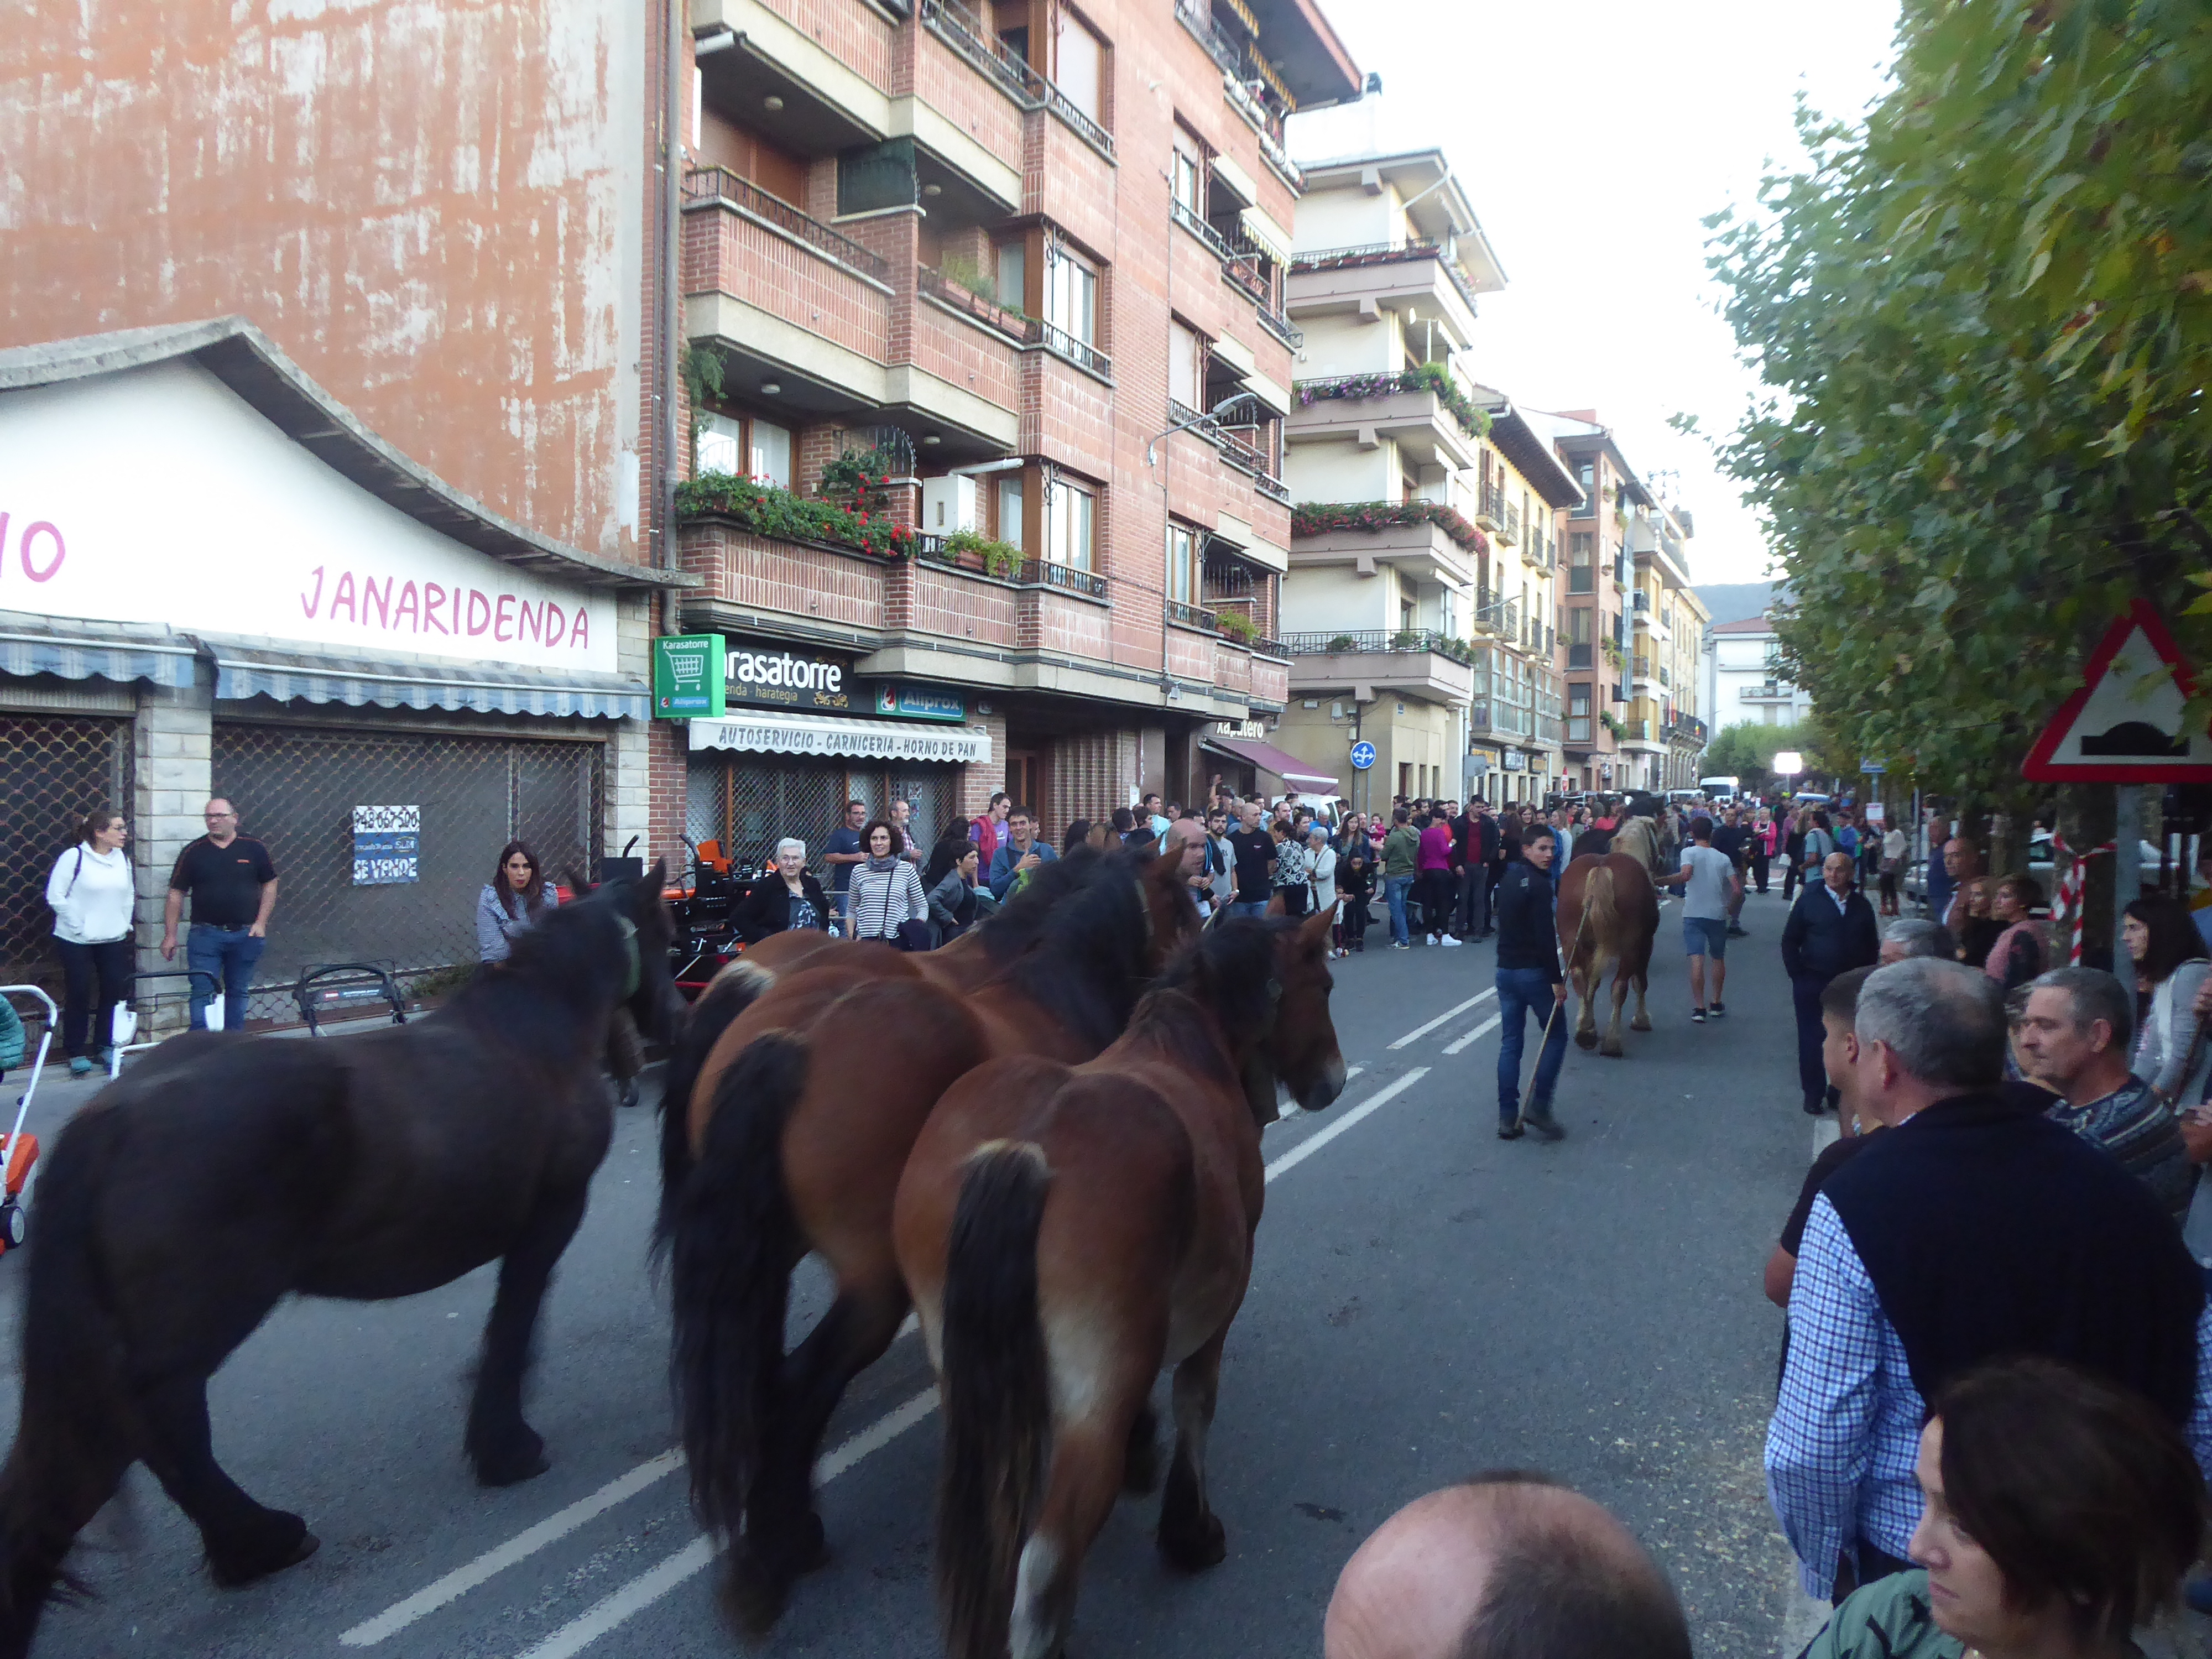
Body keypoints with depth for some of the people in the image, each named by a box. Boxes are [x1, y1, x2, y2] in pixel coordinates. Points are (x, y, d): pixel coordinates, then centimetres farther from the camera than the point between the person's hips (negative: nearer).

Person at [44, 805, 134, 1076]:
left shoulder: (123, 859, 6)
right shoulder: (74, 858, -10)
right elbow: (55, 896, -11)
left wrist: (125, 923, 9)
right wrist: (78, 926, -12)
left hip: (114, 939, 5)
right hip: (77, 941, -5)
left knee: (115, 992, 3)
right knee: (78, 995, 0)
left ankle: (104, 1048, 17)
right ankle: (76, 1053, 10)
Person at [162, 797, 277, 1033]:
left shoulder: (253, 849, 2)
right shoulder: (193, 852, 2)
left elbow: (270, 885, 8)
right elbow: (176, 894, 4)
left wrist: (260, 923, -1)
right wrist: (170, 935, 0)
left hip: (245, 934, 1)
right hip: (205, 934, -1)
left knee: (238, 992, 10)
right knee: (203, 992, -6)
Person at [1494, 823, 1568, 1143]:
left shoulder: (1509, 879, 11)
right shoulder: (1539, 885, -16)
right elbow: (1546, 936, -21)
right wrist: (1557, 980, -17)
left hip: (1505, 970, 8)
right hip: (1534, 972, -7)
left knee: (1510, 1042, 9)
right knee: (1556, 1036, 8)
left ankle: (1507, 1117, 10)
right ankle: (1538, 1107, 2)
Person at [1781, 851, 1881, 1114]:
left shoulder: (1862, 905, 6)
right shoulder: (1809, 901, -2)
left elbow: (1872, 945, 12)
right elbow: (1790, 941, 0)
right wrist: (1798, 976, -5)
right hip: (1813, 982, -2)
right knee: (1812, 1040, 3)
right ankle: (1814, 1094, 14)